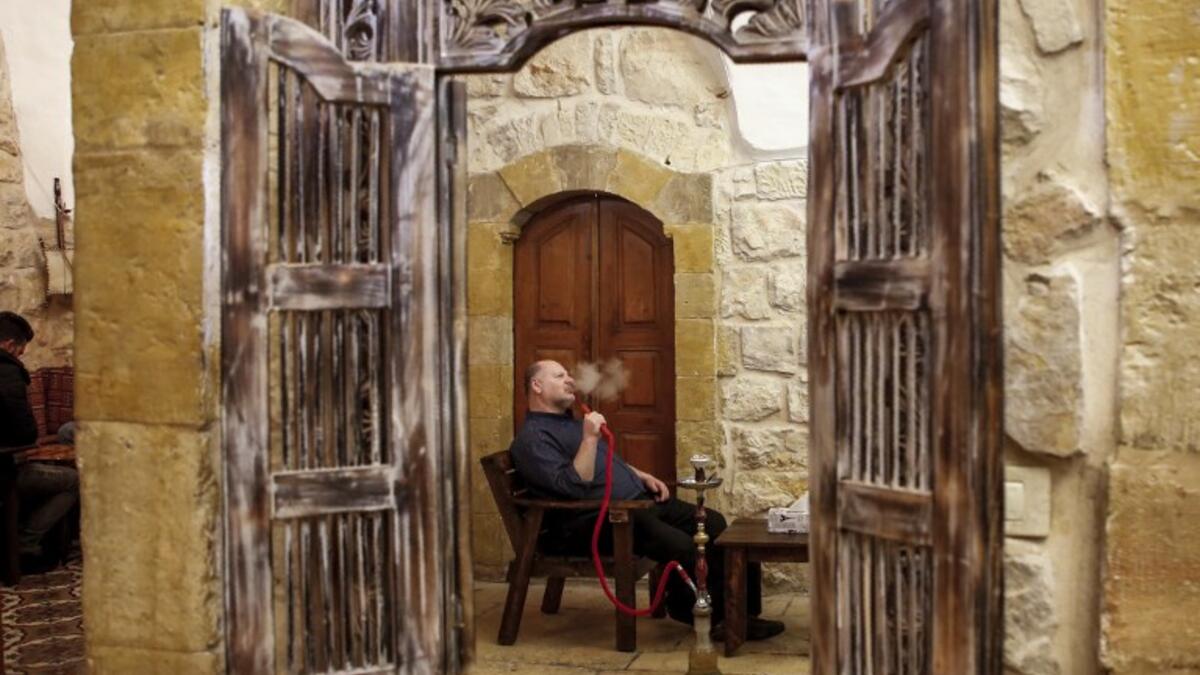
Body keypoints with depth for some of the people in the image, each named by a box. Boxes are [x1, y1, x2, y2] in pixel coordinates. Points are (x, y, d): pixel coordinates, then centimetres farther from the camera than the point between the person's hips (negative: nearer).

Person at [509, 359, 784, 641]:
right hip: (594, 520, -10)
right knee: (680, 545, -28)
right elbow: (574, 487, -23)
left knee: (712, 523, -4)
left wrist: (643, 477, 16)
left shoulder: (570, 421, 23)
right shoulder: (532, 437, -9)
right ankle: (712, 618, -4)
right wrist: (589, 437, -21)